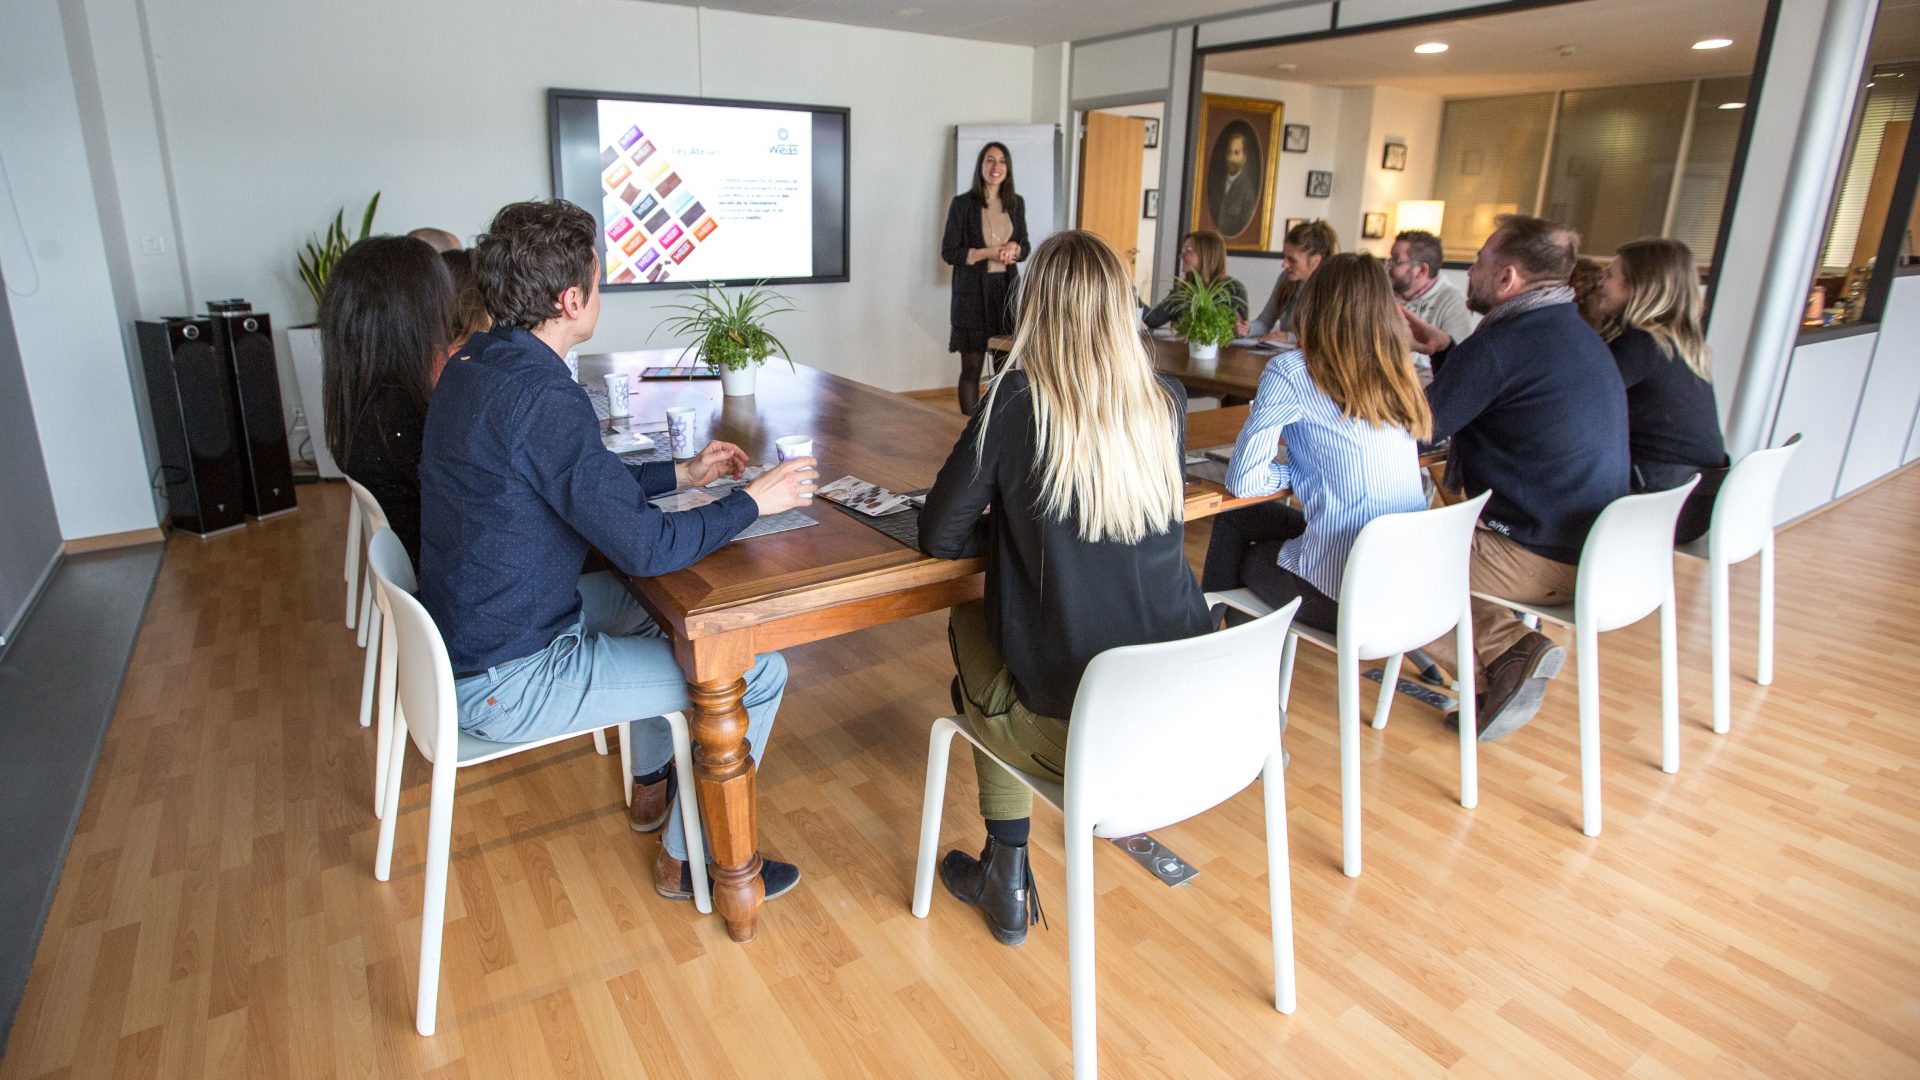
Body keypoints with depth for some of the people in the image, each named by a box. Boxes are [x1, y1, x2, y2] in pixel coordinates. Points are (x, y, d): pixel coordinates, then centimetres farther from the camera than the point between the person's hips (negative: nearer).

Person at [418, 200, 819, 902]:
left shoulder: (473, 365, 3)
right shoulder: (542, 397, -27)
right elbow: (646, 547, -28)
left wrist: (681, 474, 12)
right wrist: (753, 501, -14)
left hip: (466, 630, 10)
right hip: (505, 684, -10)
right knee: (757, 671, -9)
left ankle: (653, 784, 39)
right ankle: (688, 859, 12)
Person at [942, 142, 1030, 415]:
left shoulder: (1016, 203, 8)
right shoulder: (962, 203, -4)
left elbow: (1025, 248, 16)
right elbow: (949, 252, -6)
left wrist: (1013, 248, -8)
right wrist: (988, 252, -16)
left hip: (1006, 290, 4)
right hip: (973, 291, -4)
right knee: (972, 367, 0)